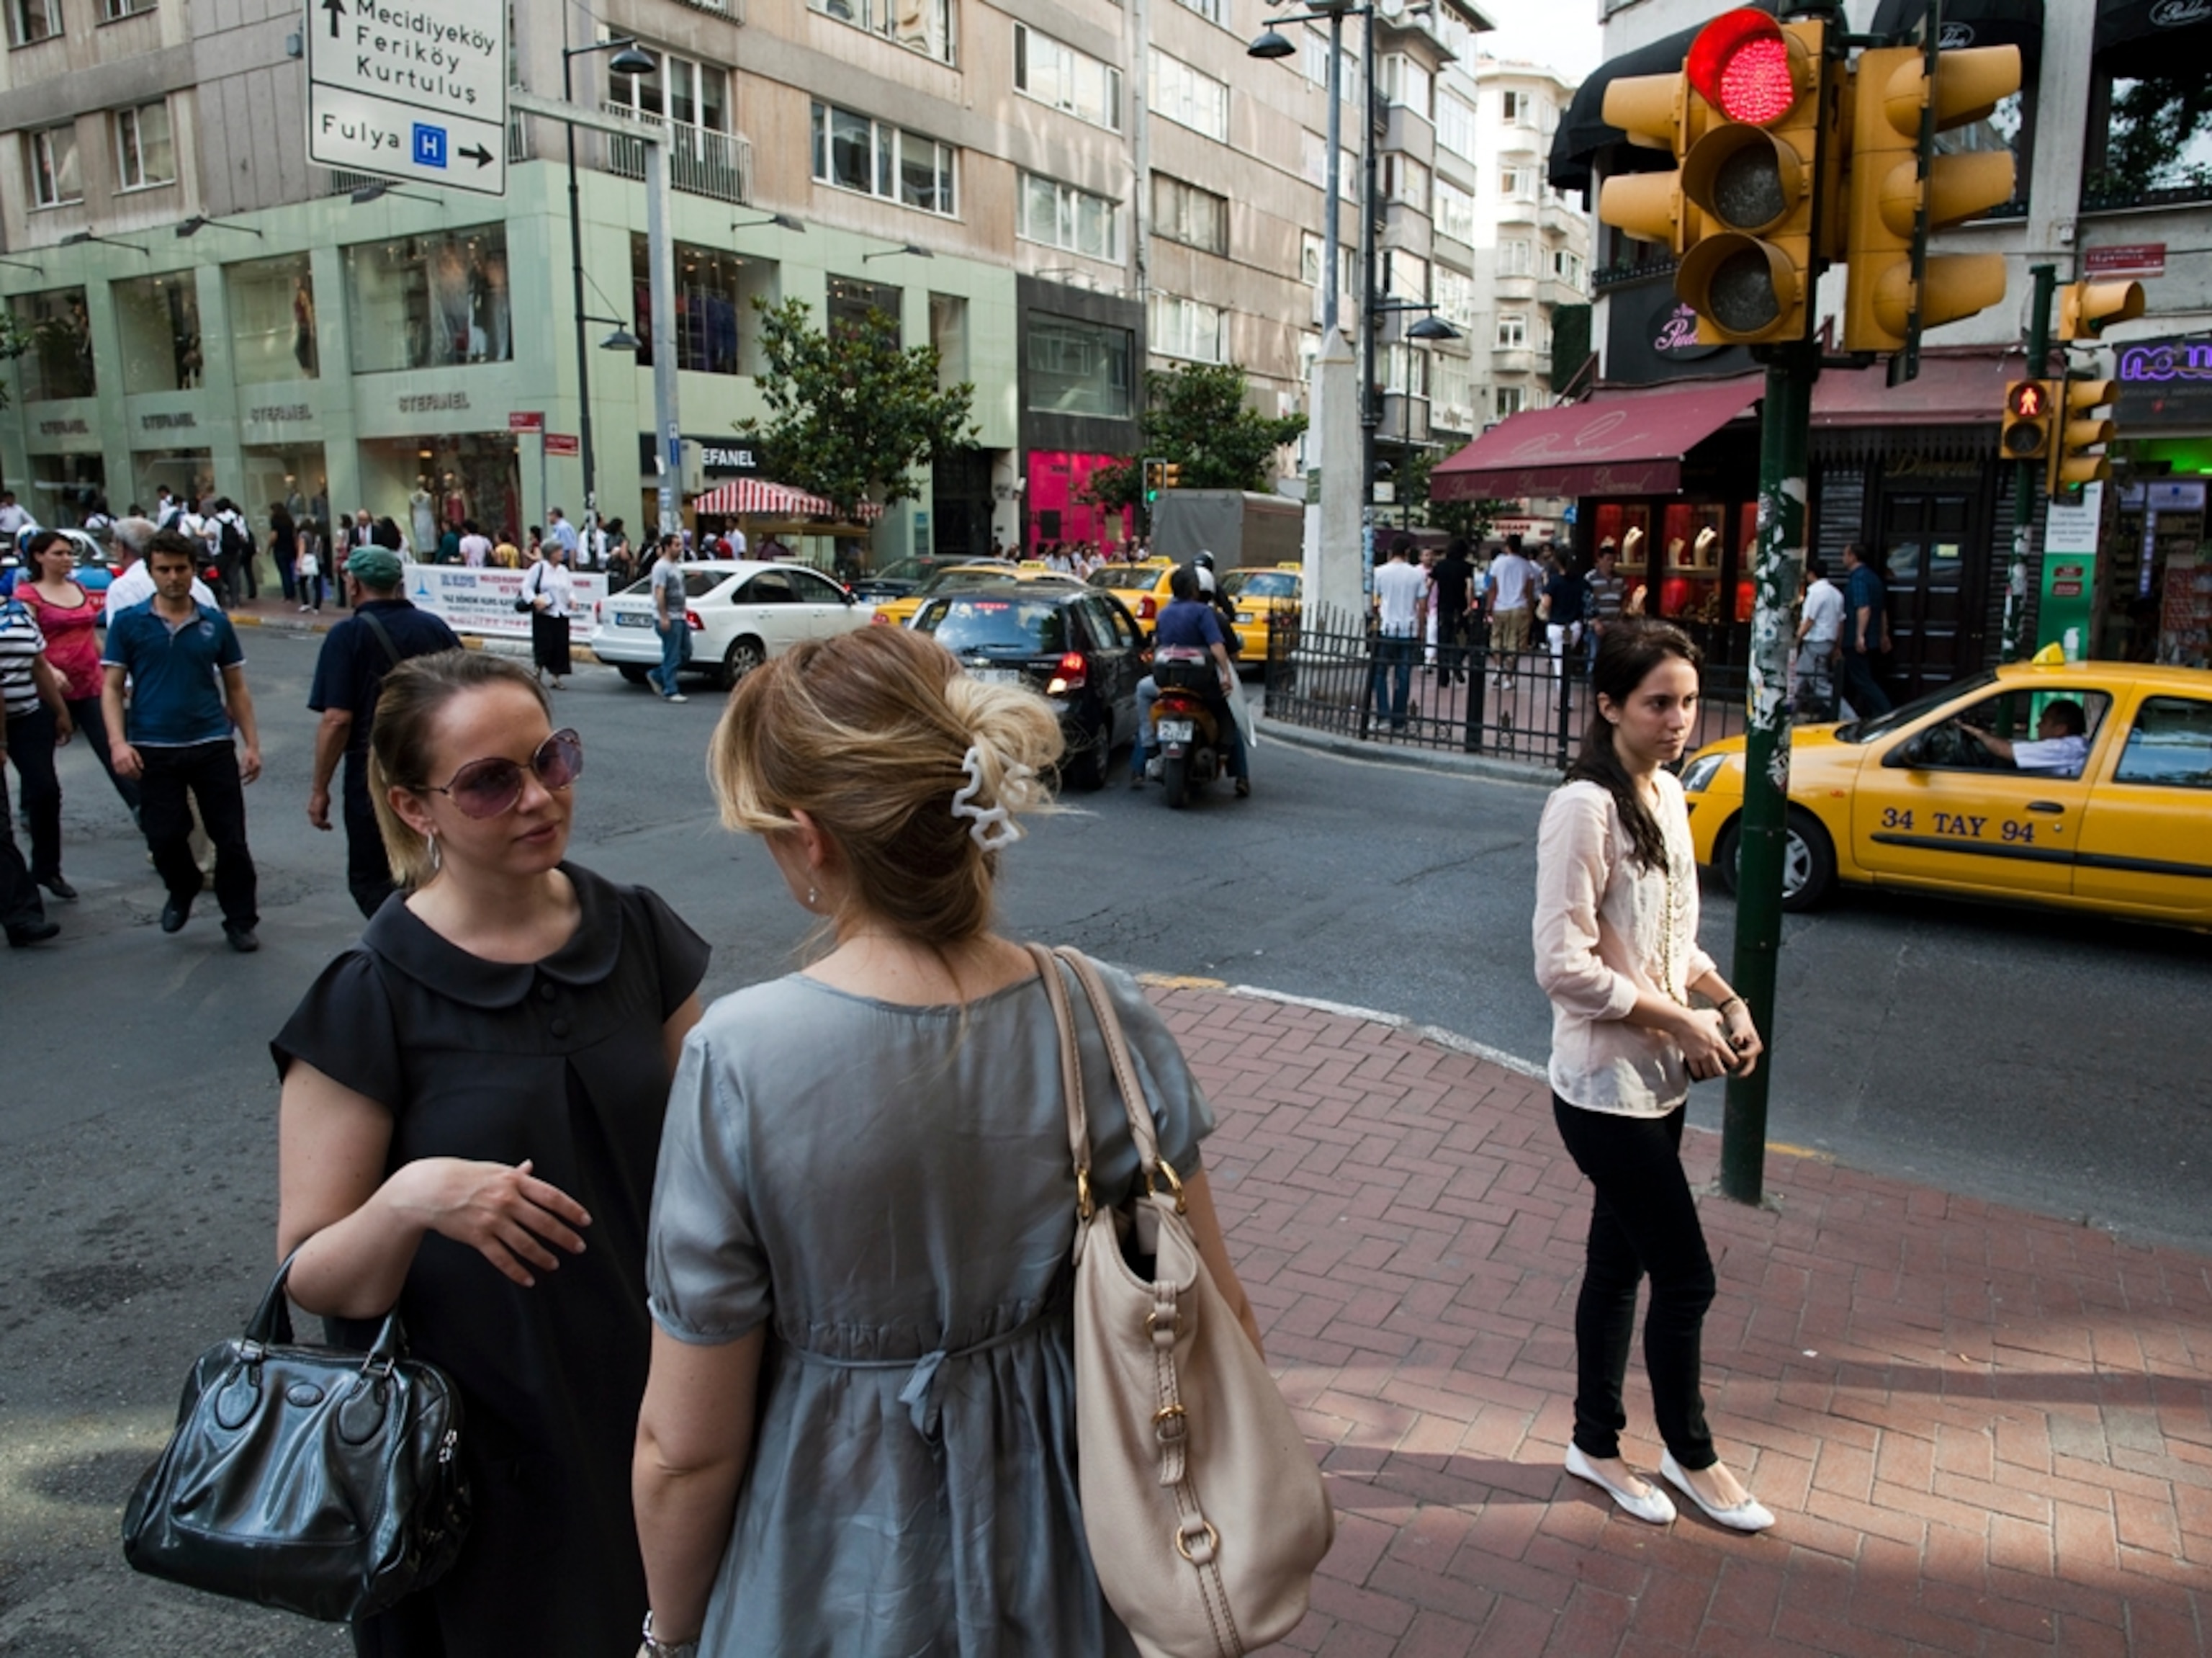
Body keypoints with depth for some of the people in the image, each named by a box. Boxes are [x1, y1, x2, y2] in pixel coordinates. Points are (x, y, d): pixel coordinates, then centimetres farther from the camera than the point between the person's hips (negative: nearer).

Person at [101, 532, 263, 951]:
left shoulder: (216, 623, 5)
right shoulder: (128, 623, 1)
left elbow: (236, 688, 10)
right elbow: (112, 687, 1)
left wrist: (252, 743, 5)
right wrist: (118, 742, -12)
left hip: (213, 746, 1)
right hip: (153, 751, 0)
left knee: (231, 838, 2)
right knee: (164, 837, 6)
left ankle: (240, 921, 16)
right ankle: (182, 892, 37)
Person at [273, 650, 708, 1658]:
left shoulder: (637, 934, -4)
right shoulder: (370, 999, -14)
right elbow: (313, 1280, -12)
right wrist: (409, 1201, -31)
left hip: (650, 1406, 3)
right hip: (475, 1454, -3)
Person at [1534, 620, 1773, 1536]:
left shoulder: (1667, 793, 7)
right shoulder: (1584, 808, -21)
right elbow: (1563, 965, -24)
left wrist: (1727, 1001, 1)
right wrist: (1680, 1020, -18)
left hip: (1658, 1080, 8)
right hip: (1606, 1086, -8)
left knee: (1620, 1261, 18)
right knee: (1686, 1276, 4)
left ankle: (1597, 1444, 35)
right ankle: (1691, 1454, 28)